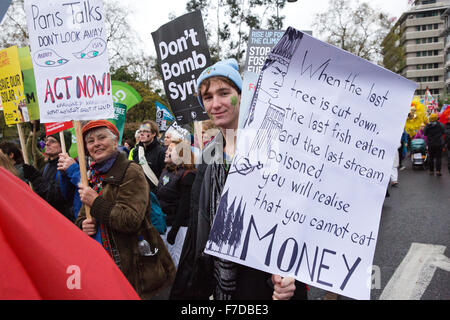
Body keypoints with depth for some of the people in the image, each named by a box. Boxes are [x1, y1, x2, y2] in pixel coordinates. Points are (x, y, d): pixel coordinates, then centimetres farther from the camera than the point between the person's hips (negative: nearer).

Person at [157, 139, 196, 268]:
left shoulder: (187, 175, -13)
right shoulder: (165, 171, 12)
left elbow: (185, 205, -17)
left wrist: (174, 229, -19)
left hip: (179, 225, -8)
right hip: (164, 223, 8)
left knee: (177, 262, -1)